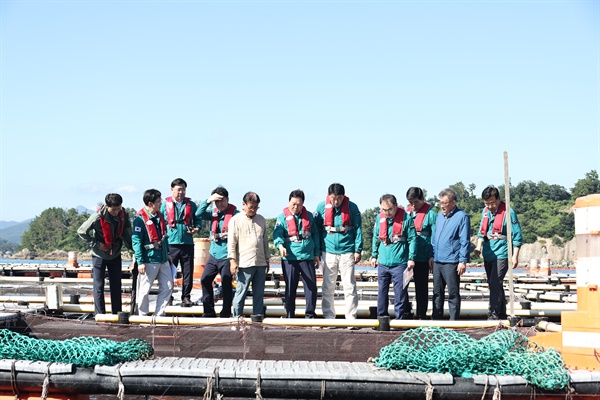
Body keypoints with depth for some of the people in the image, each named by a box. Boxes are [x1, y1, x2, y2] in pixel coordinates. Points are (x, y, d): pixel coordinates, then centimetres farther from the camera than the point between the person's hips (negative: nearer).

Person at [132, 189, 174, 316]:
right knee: (144, 290, 2)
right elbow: (136, 240, -15)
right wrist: (140, 262, -18)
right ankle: (143, 316, 15)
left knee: (167, 287, 7)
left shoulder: (159, 216, 10)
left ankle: (159, 314, 15)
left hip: (163, 259, 7)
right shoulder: (140, 218, -13)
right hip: (149, 260, -7)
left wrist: (167, 253, 21)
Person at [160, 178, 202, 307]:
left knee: (188, 272, 3)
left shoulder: (191, 204, 11)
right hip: (171, 243, -2)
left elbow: (198, 219, 17)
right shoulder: (165, 204, 6)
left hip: (187, 243, 2)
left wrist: (197, 228, -3)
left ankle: (186, 297, 10)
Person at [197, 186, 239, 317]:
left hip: (227, 256, -6)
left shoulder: (235, 213, -8)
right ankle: (209, 311, 20)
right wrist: (208, 201, -15)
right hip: (213, 254, 7)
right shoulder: (213, 213, 9)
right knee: (205, 280, 10)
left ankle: (226, 313, 9)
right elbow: (199, 214, -5)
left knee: (226, 285, -2)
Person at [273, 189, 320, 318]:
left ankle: (310, 314, 9)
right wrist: (280, 245, -31)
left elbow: (315, 235, 17)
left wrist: (317, 254, 13)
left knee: (311, 286, 0)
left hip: (308, 256, 2)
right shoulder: (282, 217, 2)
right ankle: (290, 316, 10)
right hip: (290, 258, -2)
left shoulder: (309, 216, 11)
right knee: (290, 287, 3)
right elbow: (277, 234, -11)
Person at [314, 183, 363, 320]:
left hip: (347, 252, -2)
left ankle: (351, 317, 6)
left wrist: (358, 250, -3)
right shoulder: (322, 207, 1)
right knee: (328, 287, 7)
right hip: (328, 252, 2)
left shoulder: (352, 207, -3)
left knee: (349, 286, 1)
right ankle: (328, 316, 16)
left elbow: (358, 229, 1)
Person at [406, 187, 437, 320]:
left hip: (422, 257, -6)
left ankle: (421, 315, 10)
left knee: (421, 287, 3)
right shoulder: (407, 212, 11)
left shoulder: (430, 213, -6)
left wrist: (432, 256, -12)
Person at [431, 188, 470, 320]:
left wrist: (463, 261, -13)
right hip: (437, 261, 7)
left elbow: (465, 241, -9)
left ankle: (454, 320, 5)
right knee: (437, 292, 12)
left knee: (453, 293, -1)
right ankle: (436, 318, 20)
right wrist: (432, 256, 16)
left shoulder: (461, 217, -7)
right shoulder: (439, 216, 15)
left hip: (451, 262, -7)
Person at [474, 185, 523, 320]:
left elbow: (517, 236, -9)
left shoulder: (508, 213, -11)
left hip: (501, 254, -7)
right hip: (488, 254, 7)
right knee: (494, 285, 13)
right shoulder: (485, 211, 10)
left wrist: (515, 256, -12)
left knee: (495, 284, -16)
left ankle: (494, 314, -13)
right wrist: (479, 246, 8)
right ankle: (502, 315, 22)